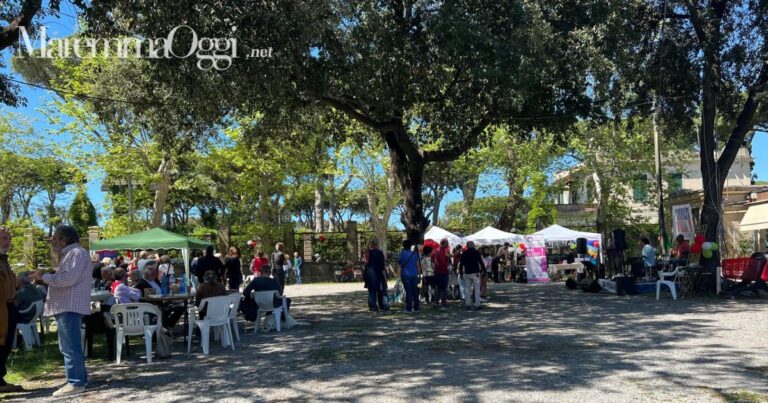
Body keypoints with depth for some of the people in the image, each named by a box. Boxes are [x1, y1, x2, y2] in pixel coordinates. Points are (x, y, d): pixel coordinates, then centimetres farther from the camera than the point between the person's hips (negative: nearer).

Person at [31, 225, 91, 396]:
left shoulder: (77, 253, -12)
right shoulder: (69, 255, 23)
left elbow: (68, 279, -22)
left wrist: (44, 276, -11)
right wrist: (48, 277, 11)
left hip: (70, 307, -11)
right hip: (66, 306, 11)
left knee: (70, 346, -9)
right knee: (69, 346, 15)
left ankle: (76, 382, -6)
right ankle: (80, 377, 21)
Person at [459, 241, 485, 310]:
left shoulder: (464, 253, 4)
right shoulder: (476, 252, -4)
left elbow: (461, 263, 6)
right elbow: (481, 262, -5)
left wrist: (461, 272, 13)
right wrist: (483, 269, 3)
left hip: (467, 273, 3)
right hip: (475, 273, -3)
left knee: (467, 289, 9)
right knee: (477, 289, 1)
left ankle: (467, 304, 8)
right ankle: (477, 304, -2)